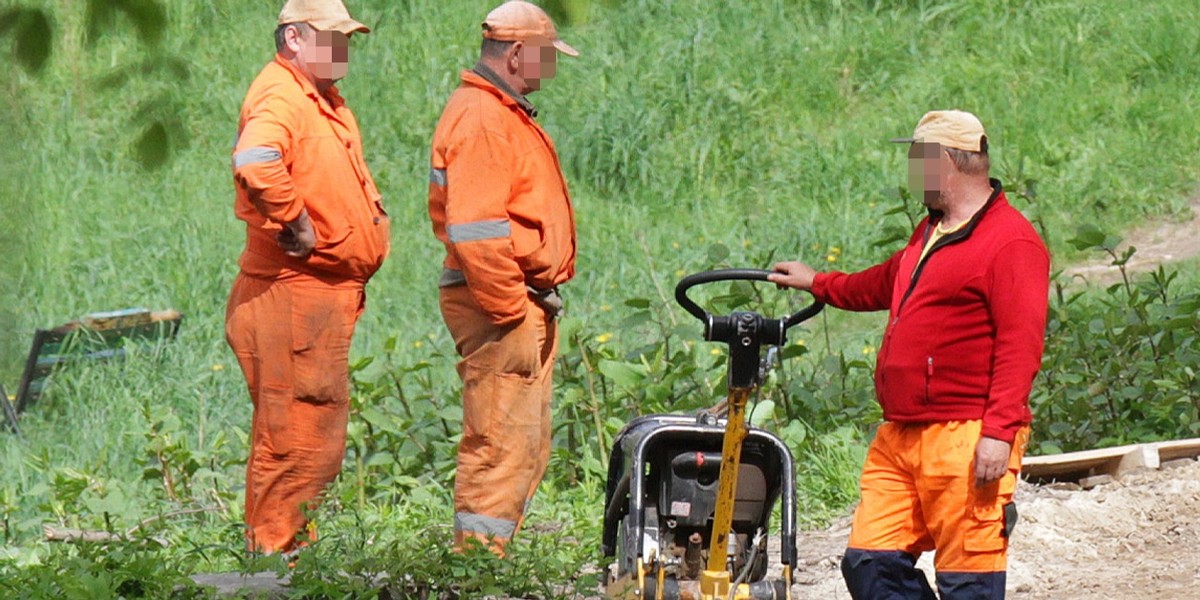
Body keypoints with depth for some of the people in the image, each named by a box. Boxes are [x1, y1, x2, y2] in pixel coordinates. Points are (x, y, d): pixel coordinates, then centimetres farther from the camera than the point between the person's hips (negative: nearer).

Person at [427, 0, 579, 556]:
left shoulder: (504, 114, 20)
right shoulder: (480, 120, -15)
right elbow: (475, 229, -23)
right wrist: (510, 308, -22)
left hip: (525, 303, 11)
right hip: (502, 306, -11)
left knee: (527, 446, 14)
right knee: (501, 442, -12)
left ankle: (489, 552, 18)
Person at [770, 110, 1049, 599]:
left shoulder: (1011, 242, -10)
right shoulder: (931, 233, 22)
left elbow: (1019, 347, -18)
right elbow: (886, 284, 43)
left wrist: (999, 433, -25)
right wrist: (818, 284, 53)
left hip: (966, 442, -10)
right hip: (899, 439, 10)